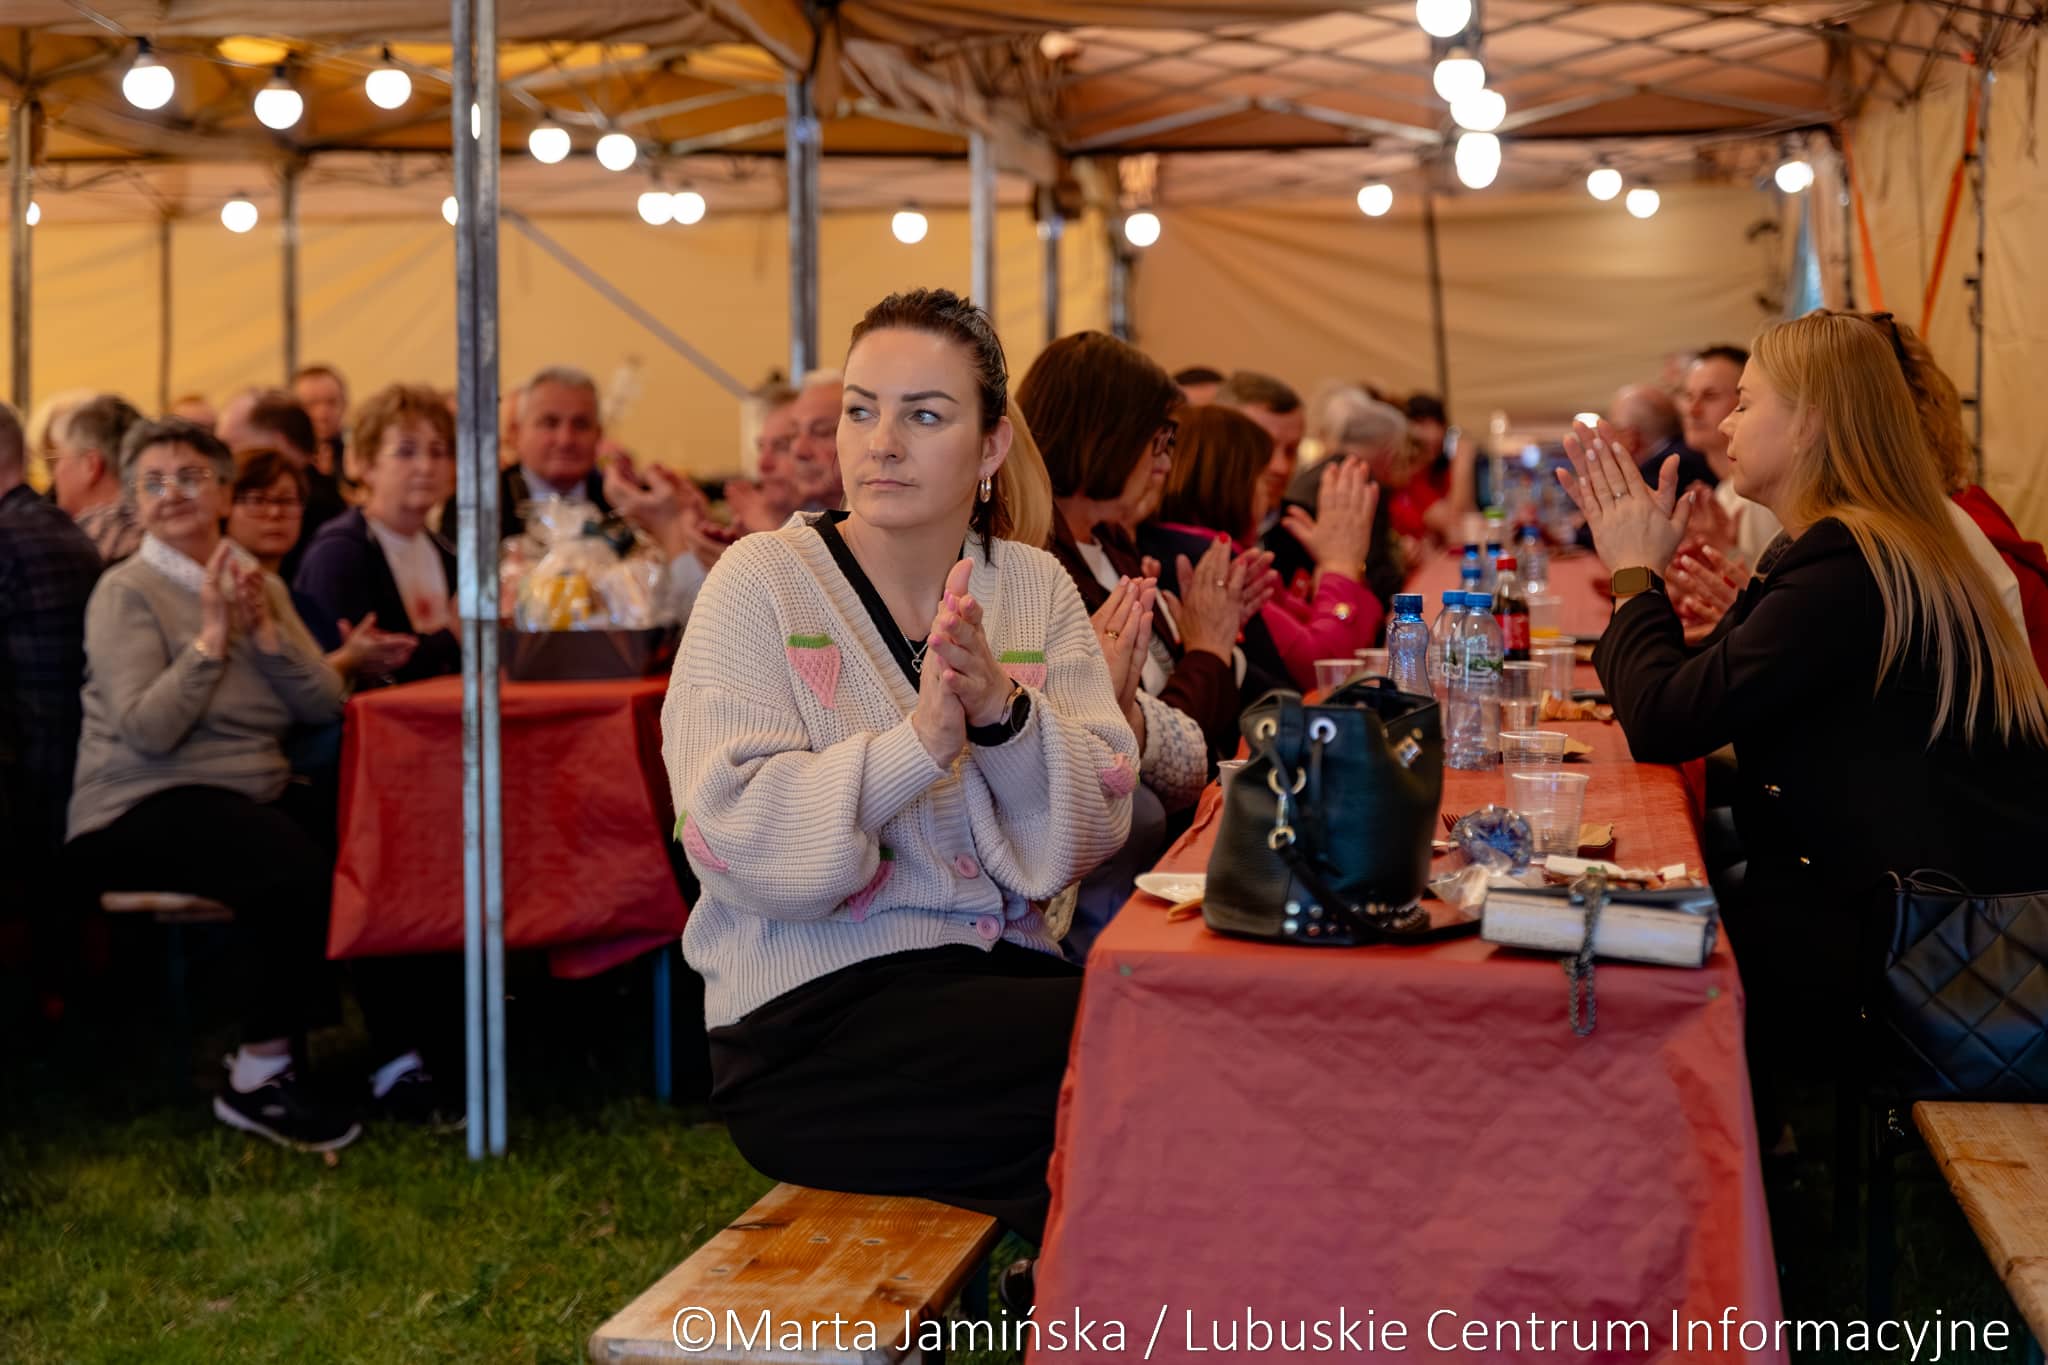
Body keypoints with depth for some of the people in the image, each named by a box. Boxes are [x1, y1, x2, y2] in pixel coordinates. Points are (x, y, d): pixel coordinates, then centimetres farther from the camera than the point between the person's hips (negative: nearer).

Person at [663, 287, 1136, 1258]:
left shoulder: (1033, 586, 9)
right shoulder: (761, 583, -3)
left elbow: (1093, 832, -1)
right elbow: (739, 841, -14)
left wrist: (1004, 711, -20)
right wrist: (921, 739, -26)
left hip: (1002, 977, 5)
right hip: (810, 1016, -5)